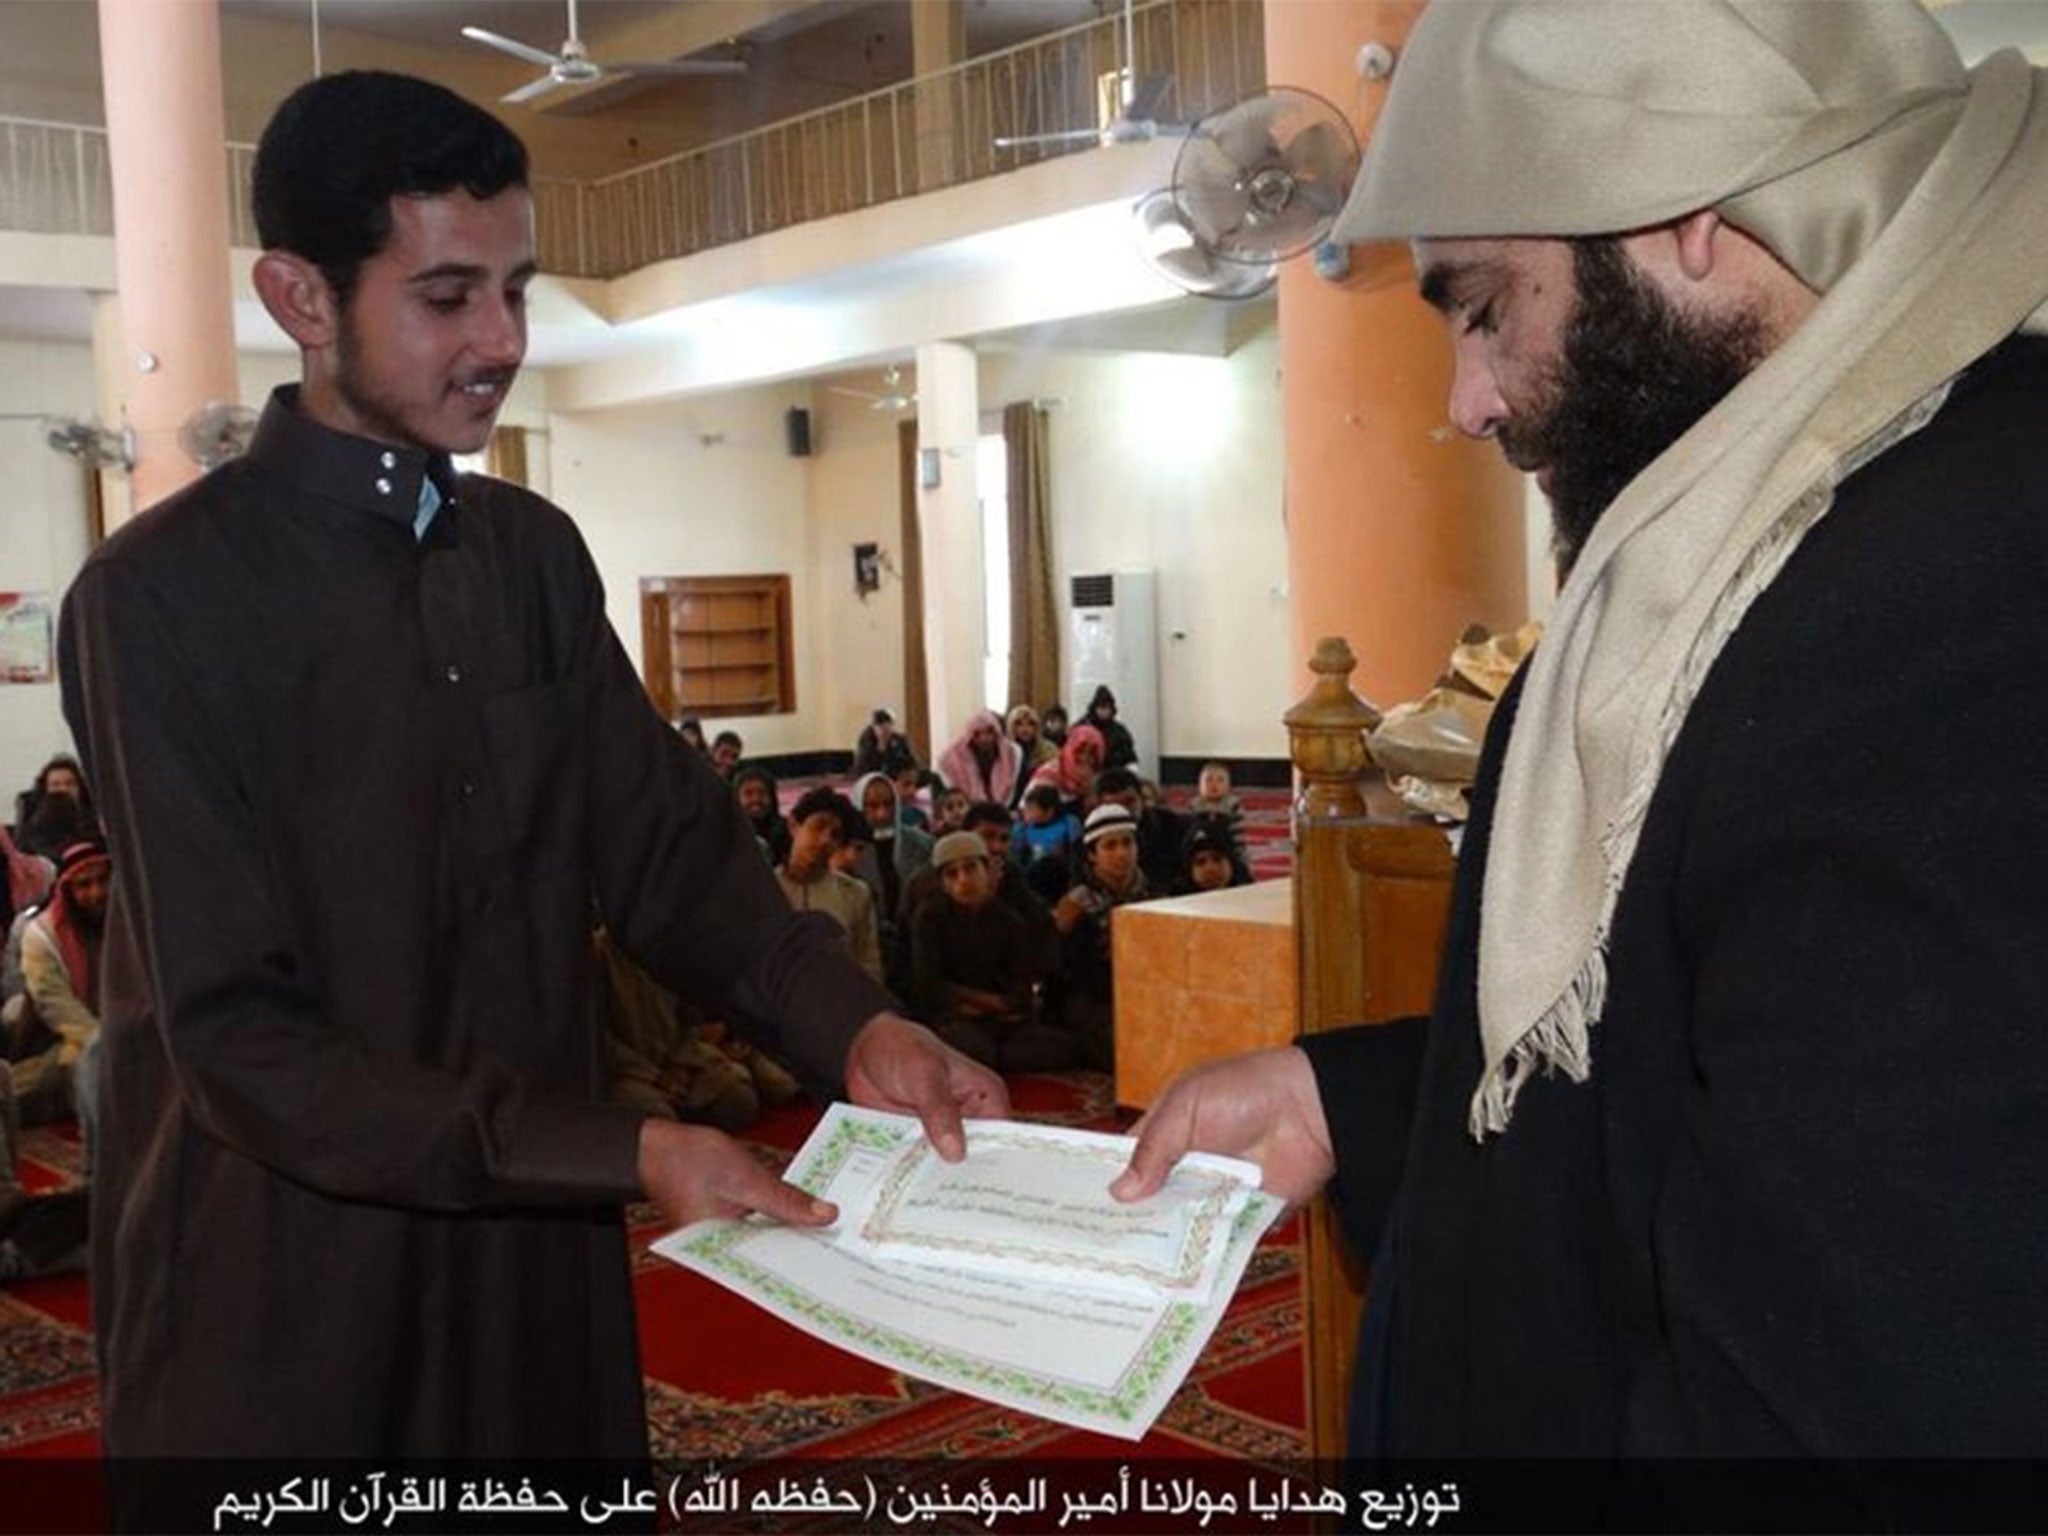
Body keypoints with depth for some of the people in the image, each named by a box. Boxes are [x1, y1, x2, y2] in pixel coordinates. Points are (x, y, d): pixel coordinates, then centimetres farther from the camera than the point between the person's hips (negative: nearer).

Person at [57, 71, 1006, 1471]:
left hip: (536, 1245, 5)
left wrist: (852, 1027, -16)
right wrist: (628, 1153, -23)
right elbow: (239, 1039, -18)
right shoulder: (165, 594, -16)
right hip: (282, 1279, -5)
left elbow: (666, 842, 2)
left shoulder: (537, 552, 4)